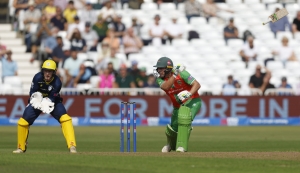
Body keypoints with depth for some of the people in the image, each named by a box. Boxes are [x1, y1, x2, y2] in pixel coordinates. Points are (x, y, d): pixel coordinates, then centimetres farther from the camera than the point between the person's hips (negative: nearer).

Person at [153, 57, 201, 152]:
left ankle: (181, 146, -29)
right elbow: (165, 87, -31)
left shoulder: (181, 73, -21)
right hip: (178, 105, 6)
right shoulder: (160, 78, -8)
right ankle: (171, 144, 47)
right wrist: (174, 75, -41)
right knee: (173, 128, 10)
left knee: (184, 117, -34)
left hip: (192, 100, -6)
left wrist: (189, 94, -40)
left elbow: (197, 84, -23)